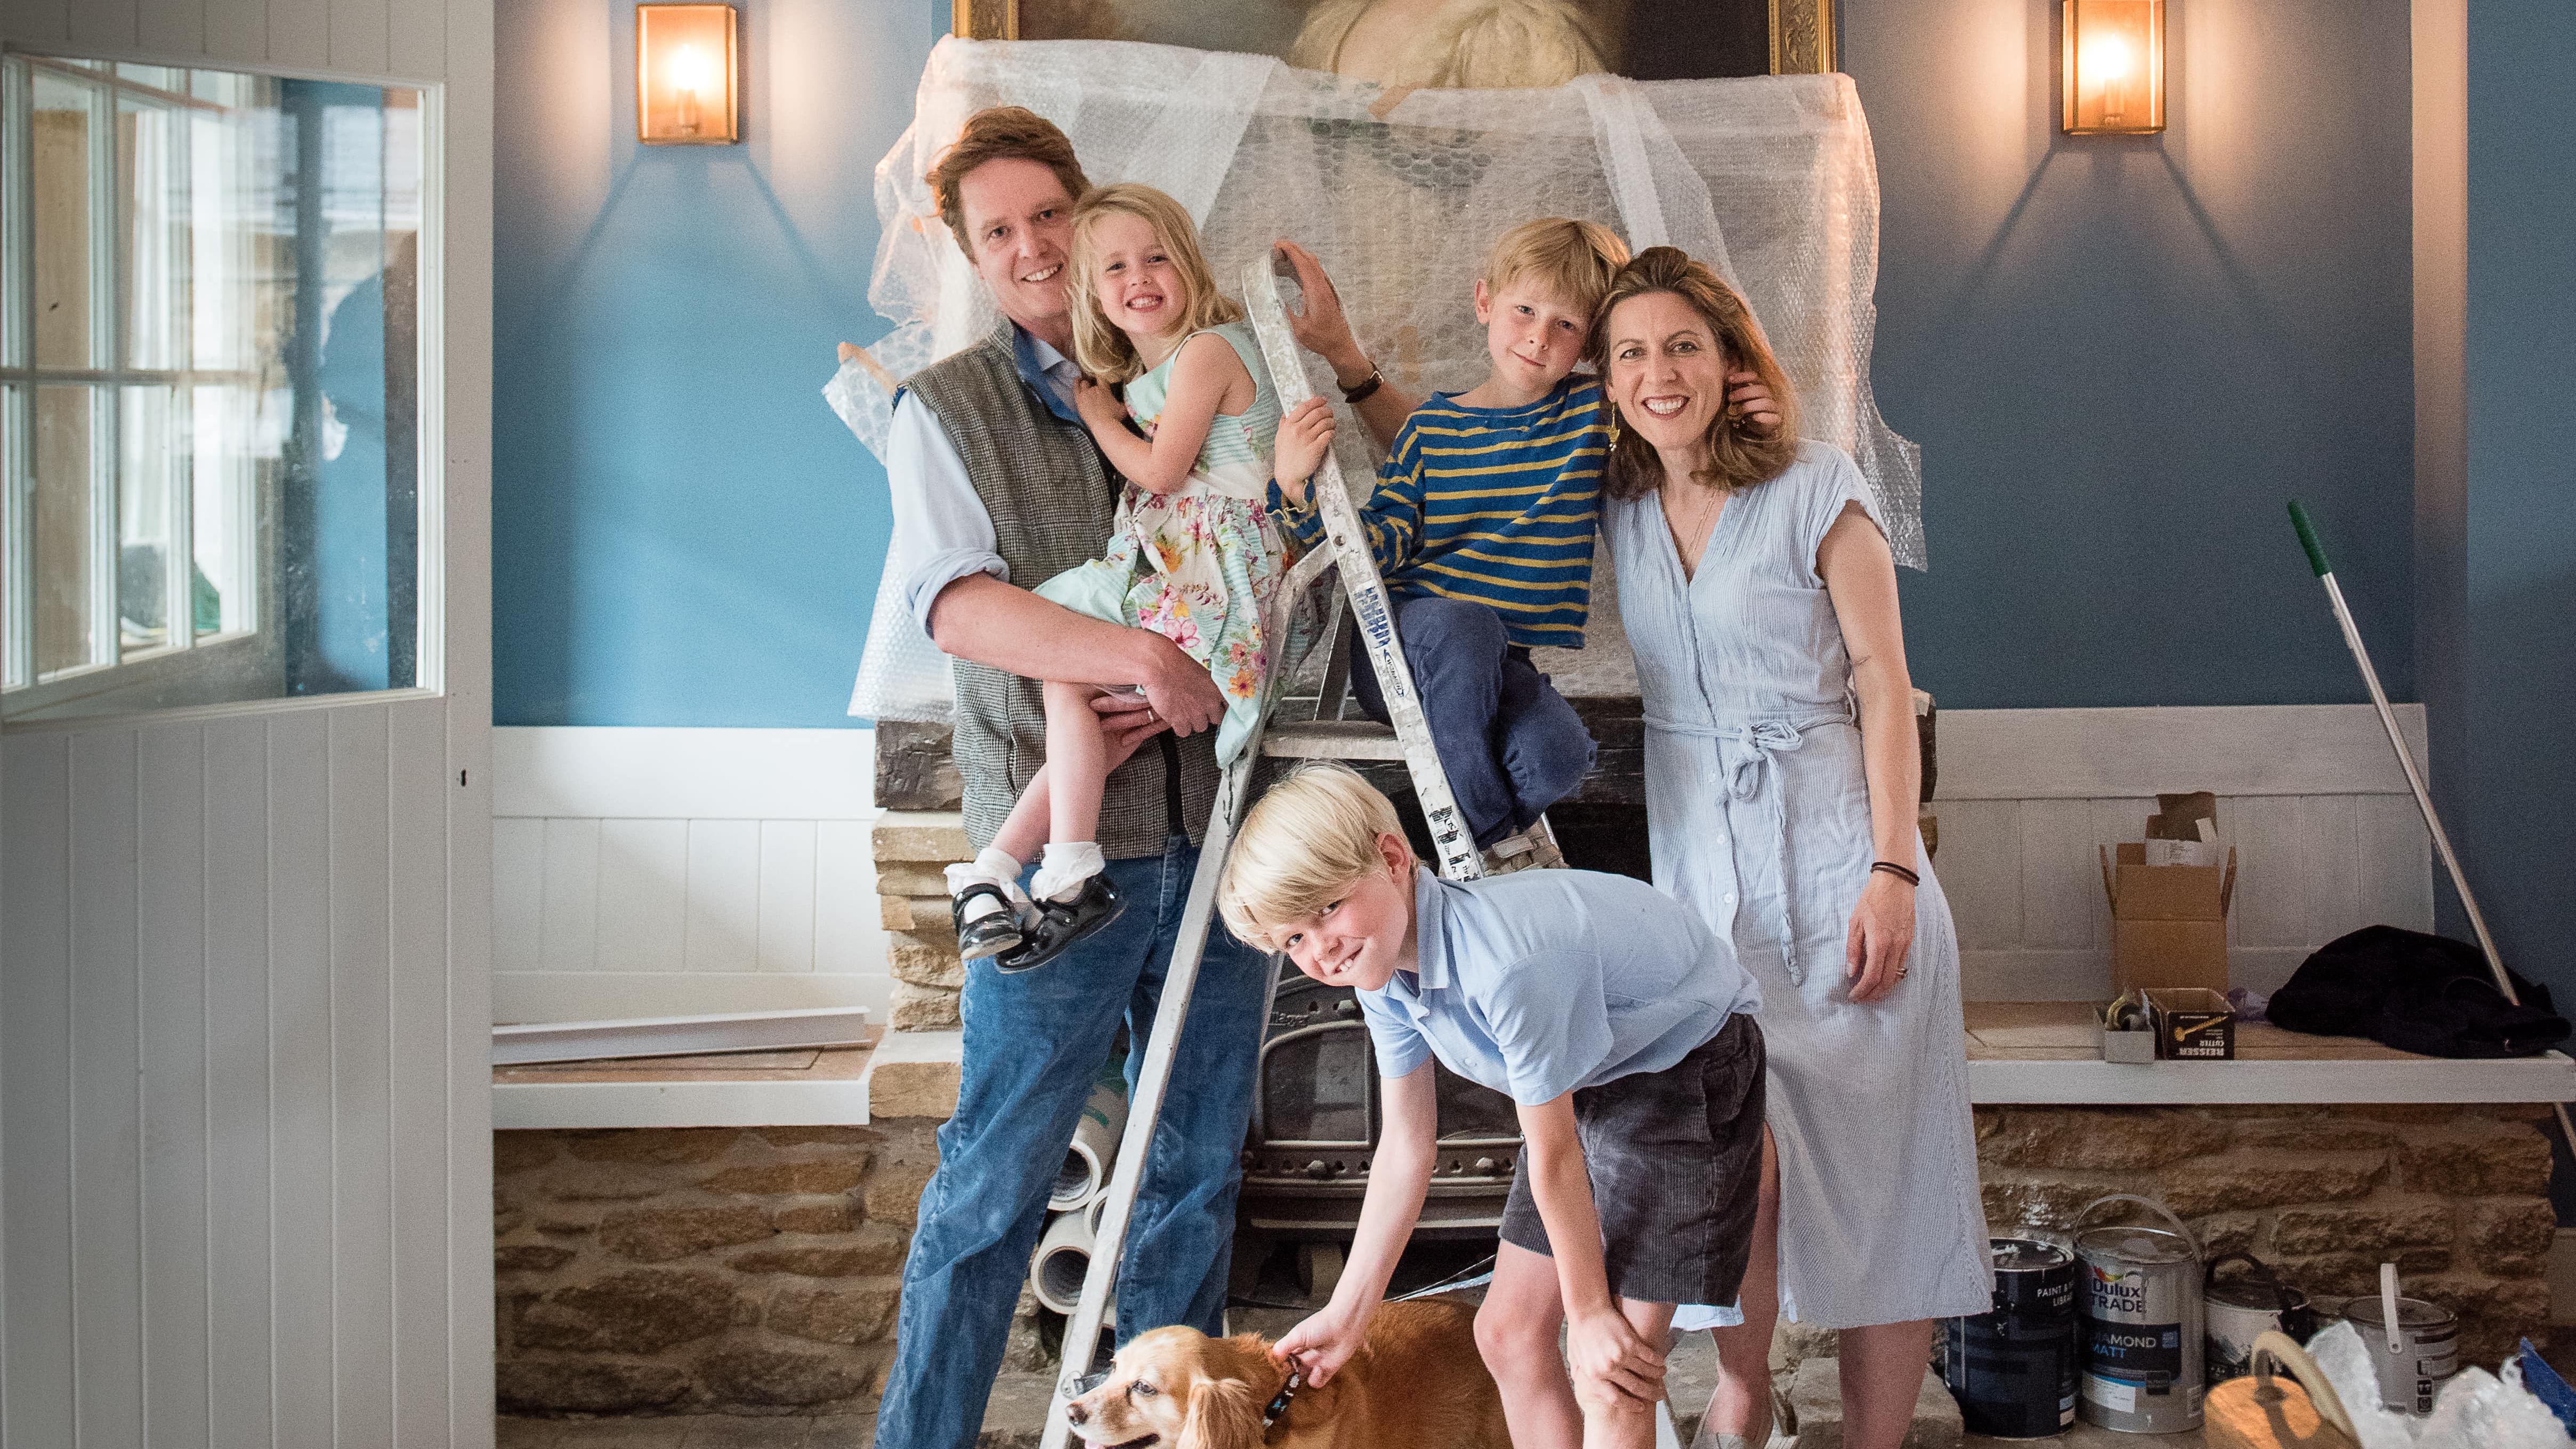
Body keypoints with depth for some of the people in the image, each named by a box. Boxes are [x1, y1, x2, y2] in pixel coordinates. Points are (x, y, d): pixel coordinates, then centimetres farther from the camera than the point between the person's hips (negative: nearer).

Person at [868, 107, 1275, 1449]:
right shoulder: (948, 408, 3)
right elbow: (955, 604, -12)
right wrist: (1140, 658, -24)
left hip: (1212, 824, 4)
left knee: (1199, 1167, 11)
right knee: (993, 1185, -1)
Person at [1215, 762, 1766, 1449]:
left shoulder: (1507, 960, -38)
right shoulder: (1382, 968, -10)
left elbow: (1554, 1157, -27)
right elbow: (1406, 1145, 0)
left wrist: (1589, 1311, -15)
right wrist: (1346, 1314, 4)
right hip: (1588, 1084, 9)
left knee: (1612, 1374, -14)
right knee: (1508, 1333, 9)